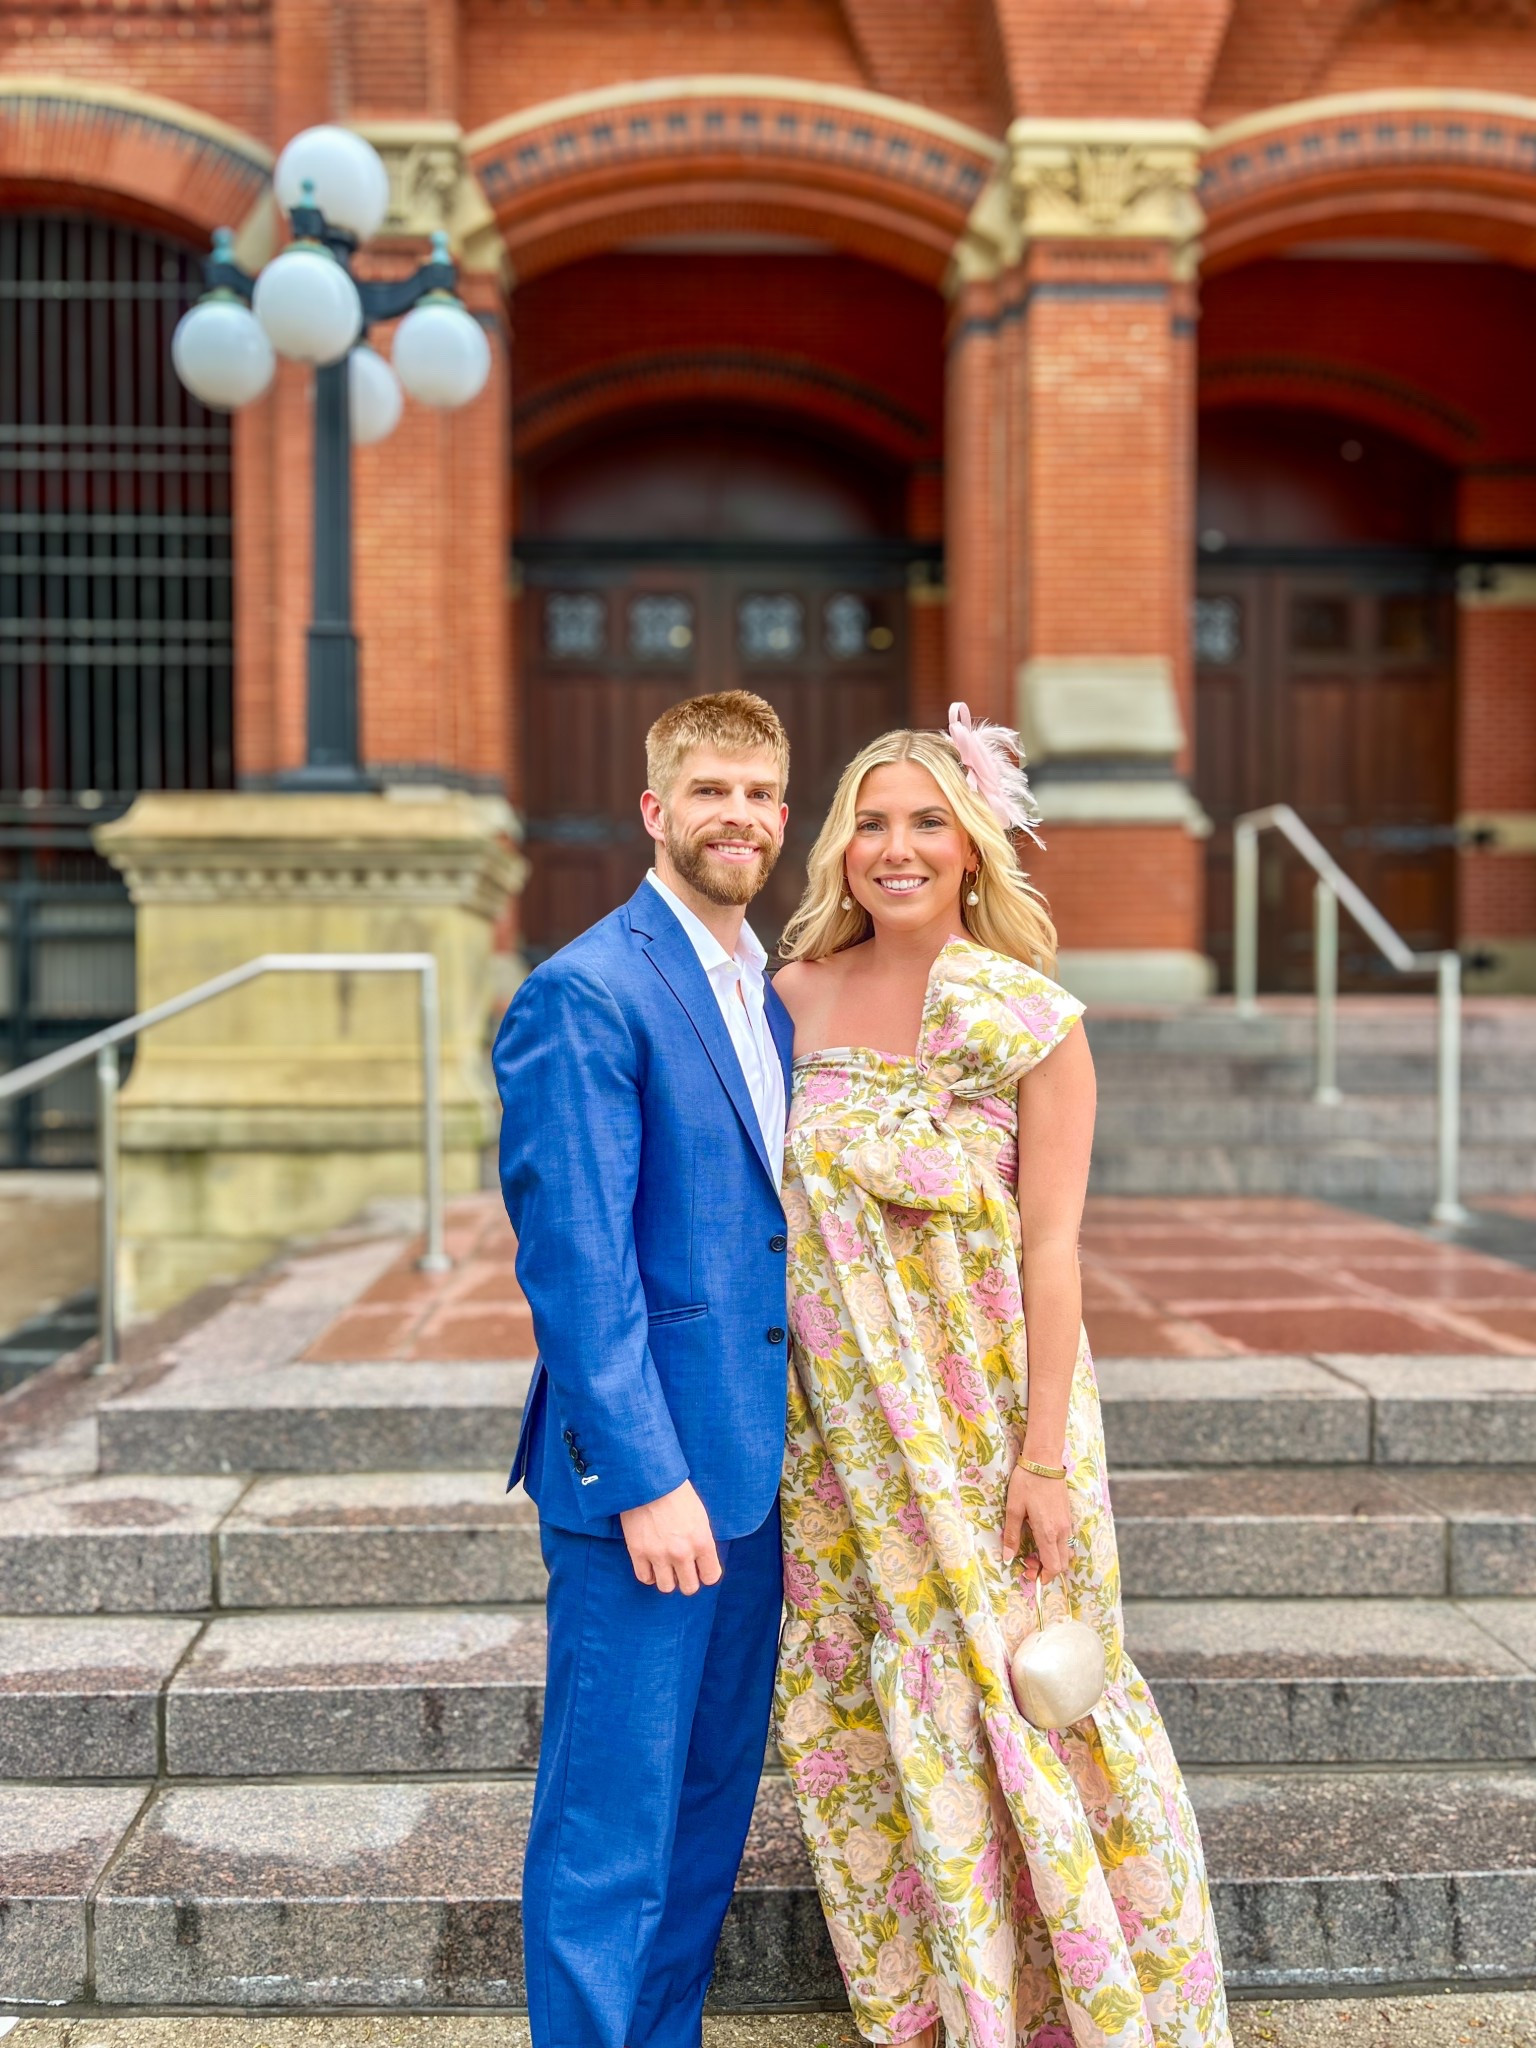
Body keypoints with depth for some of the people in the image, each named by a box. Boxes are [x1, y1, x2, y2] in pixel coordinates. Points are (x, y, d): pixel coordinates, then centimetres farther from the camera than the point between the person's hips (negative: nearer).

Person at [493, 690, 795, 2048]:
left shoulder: (765, 995, 13)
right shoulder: (587, 994, -14)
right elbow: (574, 1262, -18)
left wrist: (782, 1449, 12)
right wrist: (647, 1479, -20)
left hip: (748, 1472, 9)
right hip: (641, 1476, -8)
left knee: (710, 1810, 19)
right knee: (611, 1832, 3)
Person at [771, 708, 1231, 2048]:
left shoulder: (1035, 1021, -9)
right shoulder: (799, 995, 1)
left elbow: (1053, 1249, -10)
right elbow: (767, 1205, 7)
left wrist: (1045, 1451, -14)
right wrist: (779, 1406, 4)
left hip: (985, 1408, -3)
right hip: (844, 1423, 4)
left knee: (1011, 1686, 6)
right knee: (864, 1698, 12)